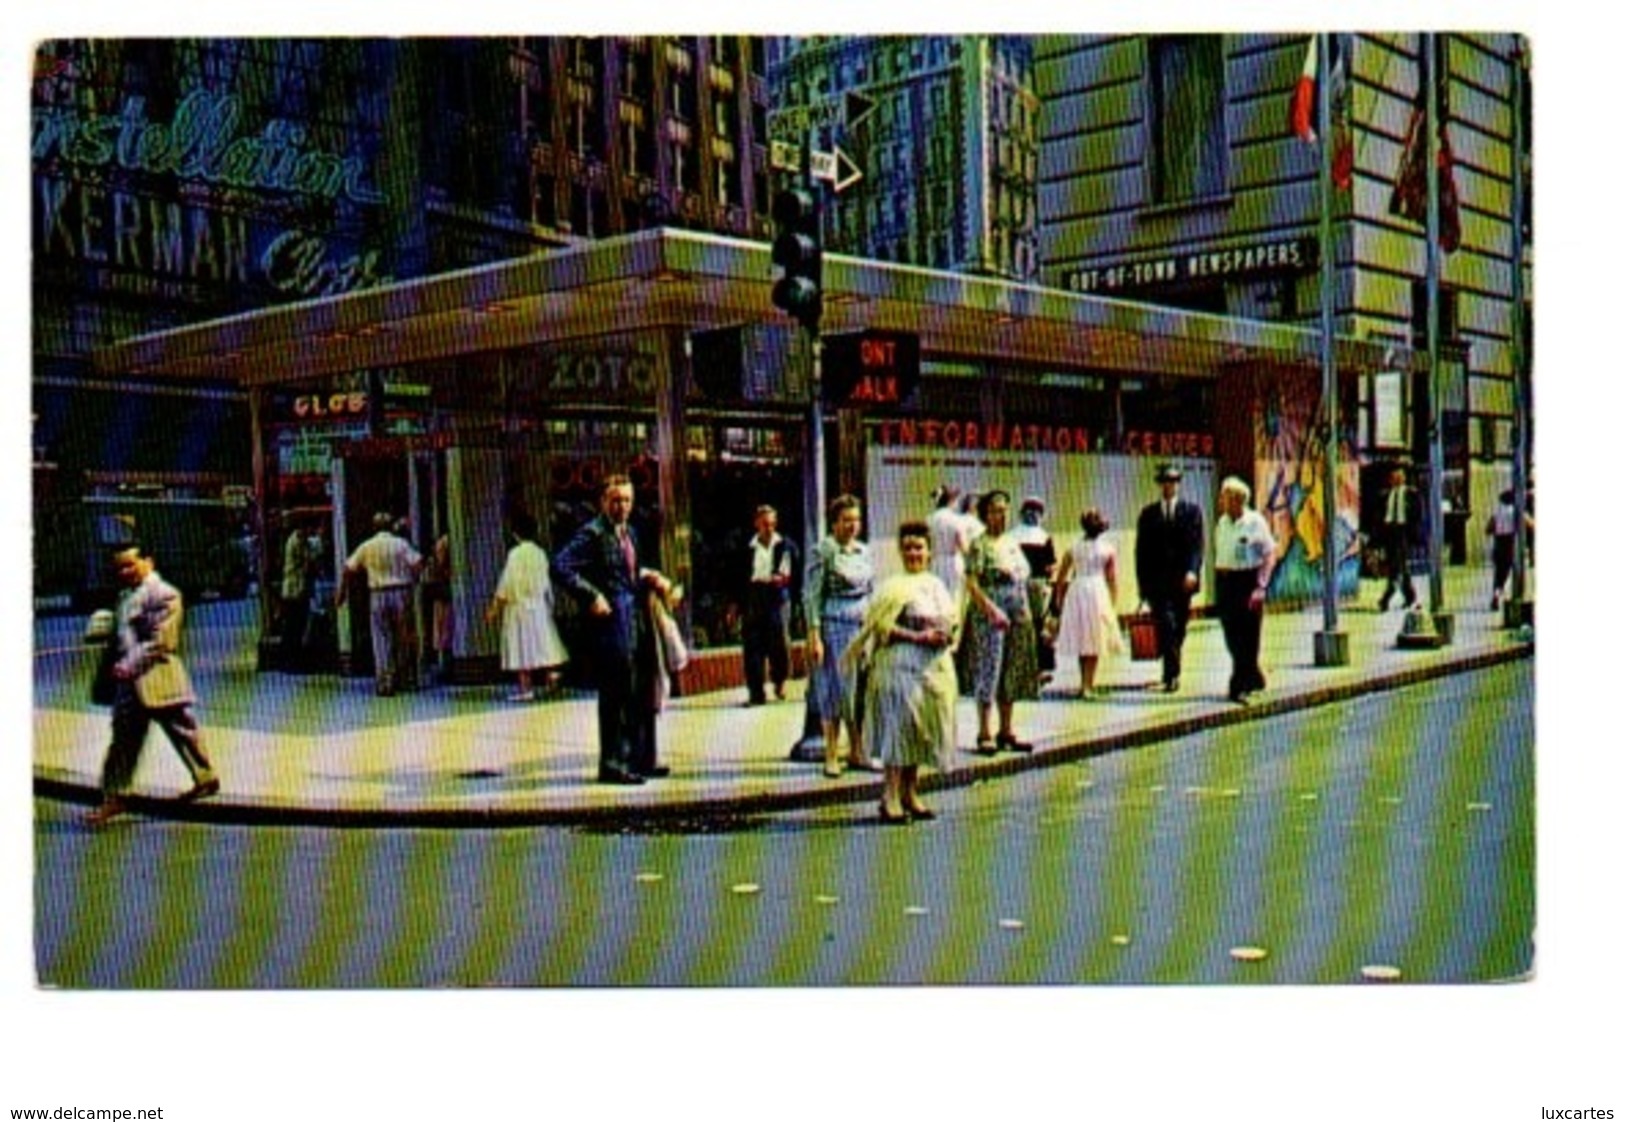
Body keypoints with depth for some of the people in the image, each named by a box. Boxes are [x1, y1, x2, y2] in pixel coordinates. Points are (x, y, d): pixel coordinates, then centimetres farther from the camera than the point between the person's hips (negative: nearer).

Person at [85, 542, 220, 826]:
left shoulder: (164, 595, -13)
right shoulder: (125, 596, 16)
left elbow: (160, 642, -18)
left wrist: (130, 665, -21)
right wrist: (115, 664, 9)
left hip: (157, 678, -9)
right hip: (129, 679, 9)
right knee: (124, 739, 12)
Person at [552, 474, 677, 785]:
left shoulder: (629, 532, 17)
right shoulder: (592, 534, -10)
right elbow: (560, 567, -20)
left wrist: (648, 578, 7)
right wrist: (592, 597, -22)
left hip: (637, 620, 9)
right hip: (612, 620, -9)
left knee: (643, 694, 14)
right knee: (616, 695, -6)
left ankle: (641, 760, 24)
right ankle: (612, 764, 1)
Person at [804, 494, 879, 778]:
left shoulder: (863, 551, 12)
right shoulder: (822, 551, -6)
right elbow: (812, 595, -9)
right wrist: (814, 636, -14)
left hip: (862, 625, 6)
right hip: (834, 625, -5)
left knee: (861, 689, 5)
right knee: (835, 690, -2)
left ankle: (857, 753, 13)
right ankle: (831, 757, 6)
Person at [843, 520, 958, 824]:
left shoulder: (937, 585, 14)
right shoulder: (894, 586, -6)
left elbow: (953, 620, 18)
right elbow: (881, 626, -14)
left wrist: (944, 635, -4)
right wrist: (917, 636, -20)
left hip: (934, 666, 7)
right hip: (901, 664, -7)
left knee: (923, 729, 10)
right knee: (899, 725, -10)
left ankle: (910, 794, 19)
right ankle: (891, 798, -9)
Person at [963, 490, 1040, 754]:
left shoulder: (1012, 543, 16)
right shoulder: (980, 545, -6)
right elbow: (971, 583, -14)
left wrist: (1026, 612, 12)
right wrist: (992, 609, -23)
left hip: (1018, 617, 7)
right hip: (989, 616, -7)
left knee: (1012, 675, 9)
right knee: (989, 673, -7)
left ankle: (1007, 732, 16)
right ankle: (984, 735, -4)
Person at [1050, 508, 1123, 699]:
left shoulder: (1073, 548, 4)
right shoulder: (1109, 549, 1)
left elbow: (1060, 578, 6)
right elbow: (1112, 579, 0)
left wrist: (1058, 600, 16)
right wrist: (1113, 605, 8)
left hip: (1076, 591, 2)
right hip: (1098, 592, -2)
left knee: (1081, 642, 14)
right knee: (1095, 643, 3)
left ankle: (1084, 684, 19)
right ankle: (1088, 686, -3)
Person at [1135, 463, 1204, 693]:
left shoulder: (1192, 511, 7)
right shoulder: (1148, 514, 9)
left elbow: (1197, 544, -2)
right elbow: (1141, 551, 8)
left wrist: (1192, 571, -19)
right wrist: (1144, 585, 3)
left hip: (1182, 581, 1)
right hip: (1158, 581, -1)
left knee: (1178, 629, 7)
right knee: (1165, 624, -15)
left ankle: (1171, 674, 21)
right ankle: (1171, 674, -16)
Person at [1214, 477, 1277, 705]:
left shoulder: (1255, 522, -9)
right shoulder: (1222, 522, 9)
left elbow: (1269, 556, -10)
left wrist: (1261, 586, -17)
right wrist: (1217, 579, 9)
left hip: (1248, 580, -6)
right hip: (1224, 581, 6)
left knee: (1247, 637, -1)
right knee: (1232, 637, 8)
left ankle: (1238, 687, 5)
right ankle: (1254, 678, 23)